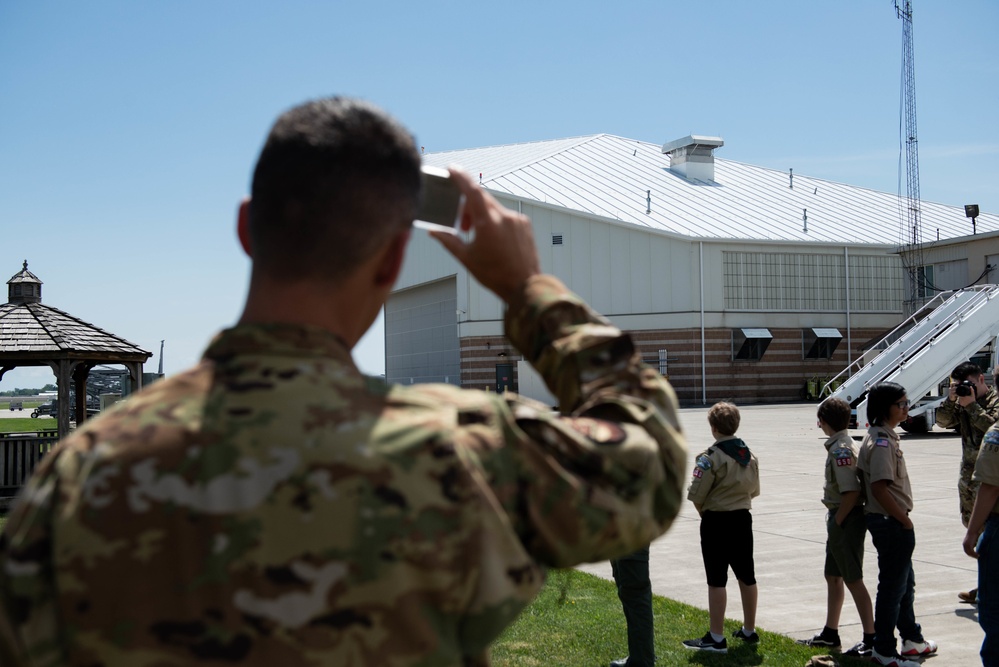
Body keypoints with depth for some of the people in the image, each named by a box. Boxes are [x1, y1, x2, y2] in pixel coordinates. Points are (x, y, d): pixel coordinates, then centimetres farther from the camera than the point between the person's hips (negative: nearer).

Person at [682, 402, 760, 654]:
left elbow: (695, 494, -17)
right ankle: (749, 630, 26)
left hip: (716, 522, -7)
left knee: (717, 580, -2)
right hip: (743, 519, 7)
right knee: (746, 576, 15)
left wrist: (703, 512, 2)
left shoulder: (711, 457, -17)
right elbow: (753, 490, 14)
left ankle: (716, 638, 3)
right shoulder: (749, 455, 6)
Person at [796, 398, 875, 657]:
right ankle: (830, 634, 29)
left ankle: (871, 639, 7)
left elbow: (852, 492, -26)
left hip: (846, 520, -10)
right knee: (833, 576, 17)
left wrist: (837, 522, -17)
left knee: (853, 580, -2)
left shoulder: (840, 450, -20)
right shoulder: (841, 444, 10)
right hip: (840, 519, 10)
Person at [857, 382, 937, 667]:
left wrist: (903, 519, 11)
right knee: (892, 585, 0)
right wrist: (905, 520, -18)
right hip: (891, 523, -10)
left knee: (905, 582, 22)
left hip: (893, 522, 10)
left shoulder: (885, 436, 11)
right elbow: (879, 487, -26)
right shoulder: (881, 441, -20)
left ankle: (912, 639, 37)